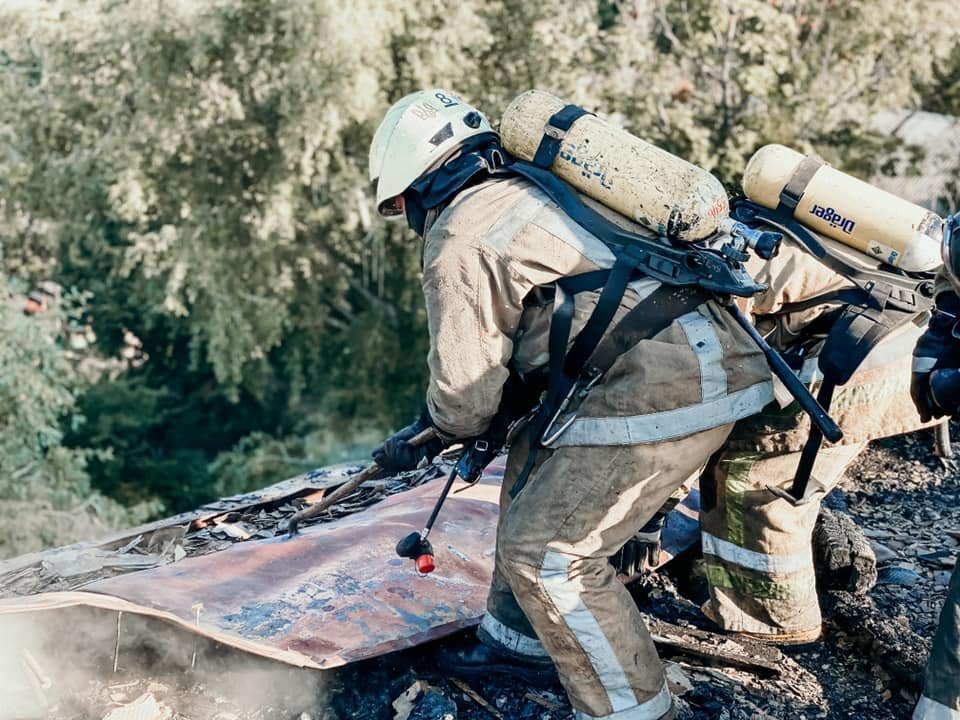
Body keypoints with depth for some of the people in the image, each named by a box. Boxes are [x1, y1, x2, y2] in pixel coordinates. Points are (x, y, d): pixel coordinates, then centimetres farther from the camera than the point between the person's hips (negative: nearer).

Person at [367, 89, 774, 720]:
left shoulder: (457, 241, -6)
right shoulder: (536, 191, 22)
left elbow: (467, 396, -2)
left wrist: (422, 439, 20)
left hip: (658, 393, -10)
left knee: (546, 550, -3)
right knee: (537, 466, 24)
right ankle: (522, 639, 35)